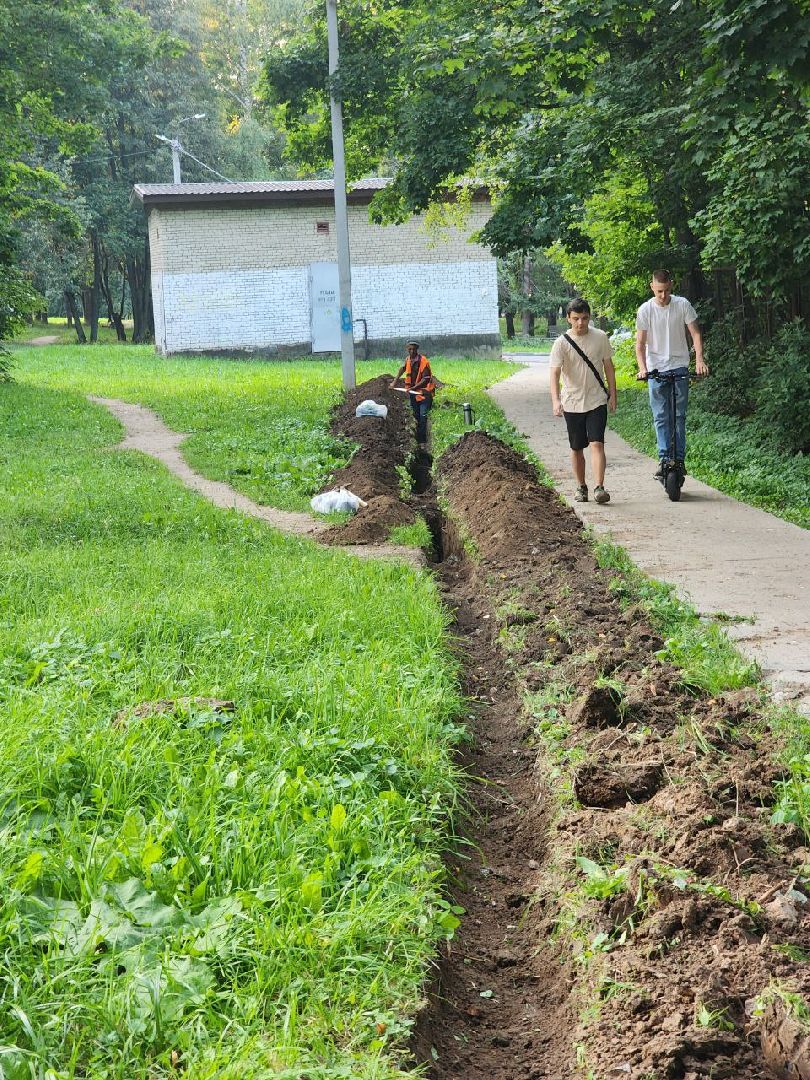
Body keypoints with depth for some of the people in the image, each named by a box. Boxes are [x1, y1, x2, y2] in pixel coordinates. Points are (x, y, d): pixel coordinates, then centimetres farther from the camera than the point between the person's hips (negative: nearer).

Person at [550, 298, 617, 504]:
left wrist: (612, 395, 7)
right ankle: (581, 487, 24)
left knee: (597, 443, -14)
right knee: (577, 448, 10)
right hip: (572, 403, 0)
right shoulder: (561, 343, -8)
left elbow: (608, 366, 8)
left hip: (597, 401, 0)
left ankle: (599, 487, -20)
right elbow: (555, 373, -17)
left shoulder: (600, 337, -1)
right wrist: (555, 400, -31)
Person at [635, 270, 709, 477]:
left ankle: (679, 458, 3)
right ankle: (663, 458, -1)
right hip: (656, 369, 0)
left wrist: (699, 360, -17)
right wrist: (642, 368, -17)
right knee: (660, 417, -2)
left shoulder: (682, 305, -3)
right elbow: (640, 343, -2)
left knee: (679, 415, -1)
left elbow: (695, 333, -2)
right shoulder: (645, 310, -4)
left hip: (679, 366, 0)